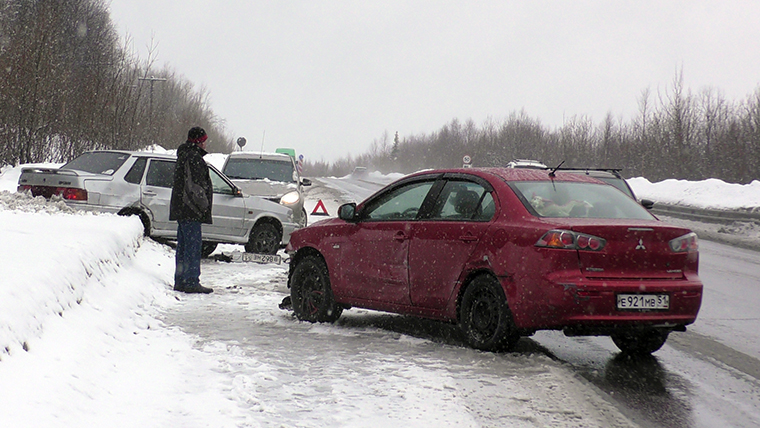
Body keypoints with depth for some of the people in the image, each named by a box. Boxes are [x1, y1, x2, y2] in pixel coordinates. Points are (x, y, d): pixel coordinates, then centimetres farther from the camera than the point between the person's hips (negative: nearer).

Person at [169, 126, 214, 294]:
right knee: (193, 245, -9)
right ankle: (191, 281, -10)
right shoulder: (193, 158, -14)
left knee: (183, 245, 13)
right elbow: (194, 186, -20)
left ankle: (180, 281, 17)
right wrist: (204, 205, -14)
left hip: (181, 210, 11)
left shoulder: (184, 156, 20)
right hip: (191, 210, -11)